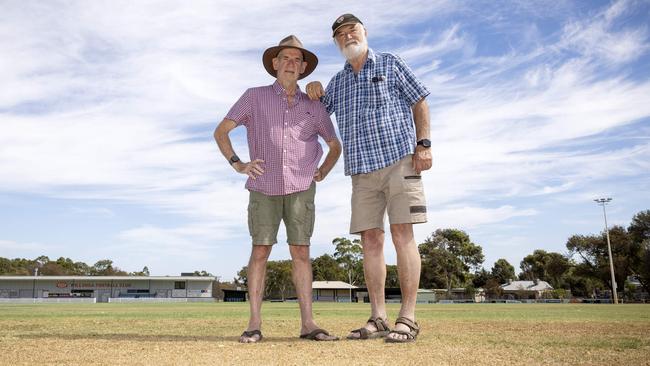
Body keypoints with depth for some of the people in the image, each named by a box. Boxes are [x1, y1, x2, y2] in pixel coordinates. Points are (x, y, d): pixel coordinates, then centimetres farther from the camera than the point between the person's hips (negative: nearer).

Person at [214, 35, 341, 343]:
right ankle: (254, 324, 1)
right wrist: (237, 164, -6)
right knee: (260, 251, -3)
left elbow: (335, 146, 19)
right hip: (264, 189, -1)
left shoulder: (313, 107, 7)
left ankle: (308, 324, 1)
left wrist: (322, 173, 6)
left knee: (300, 252, -2)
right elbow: (221, 131, 5)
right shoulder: (255, 97, 2)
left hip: (300, 190, 1)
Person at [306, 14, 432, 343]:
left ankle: (408, 319, -8)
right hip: (362, 168, 5)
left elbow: (419, 102, 5)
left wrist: (423, 144, -8)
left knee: (402, 233, -11)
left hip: (399, 159, -4)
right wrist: (313, 89, 8)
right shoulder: (338, 82, 19)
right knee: (370, 240, -1)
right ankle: (378, 318, 3)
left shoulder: (391, 64, 9)